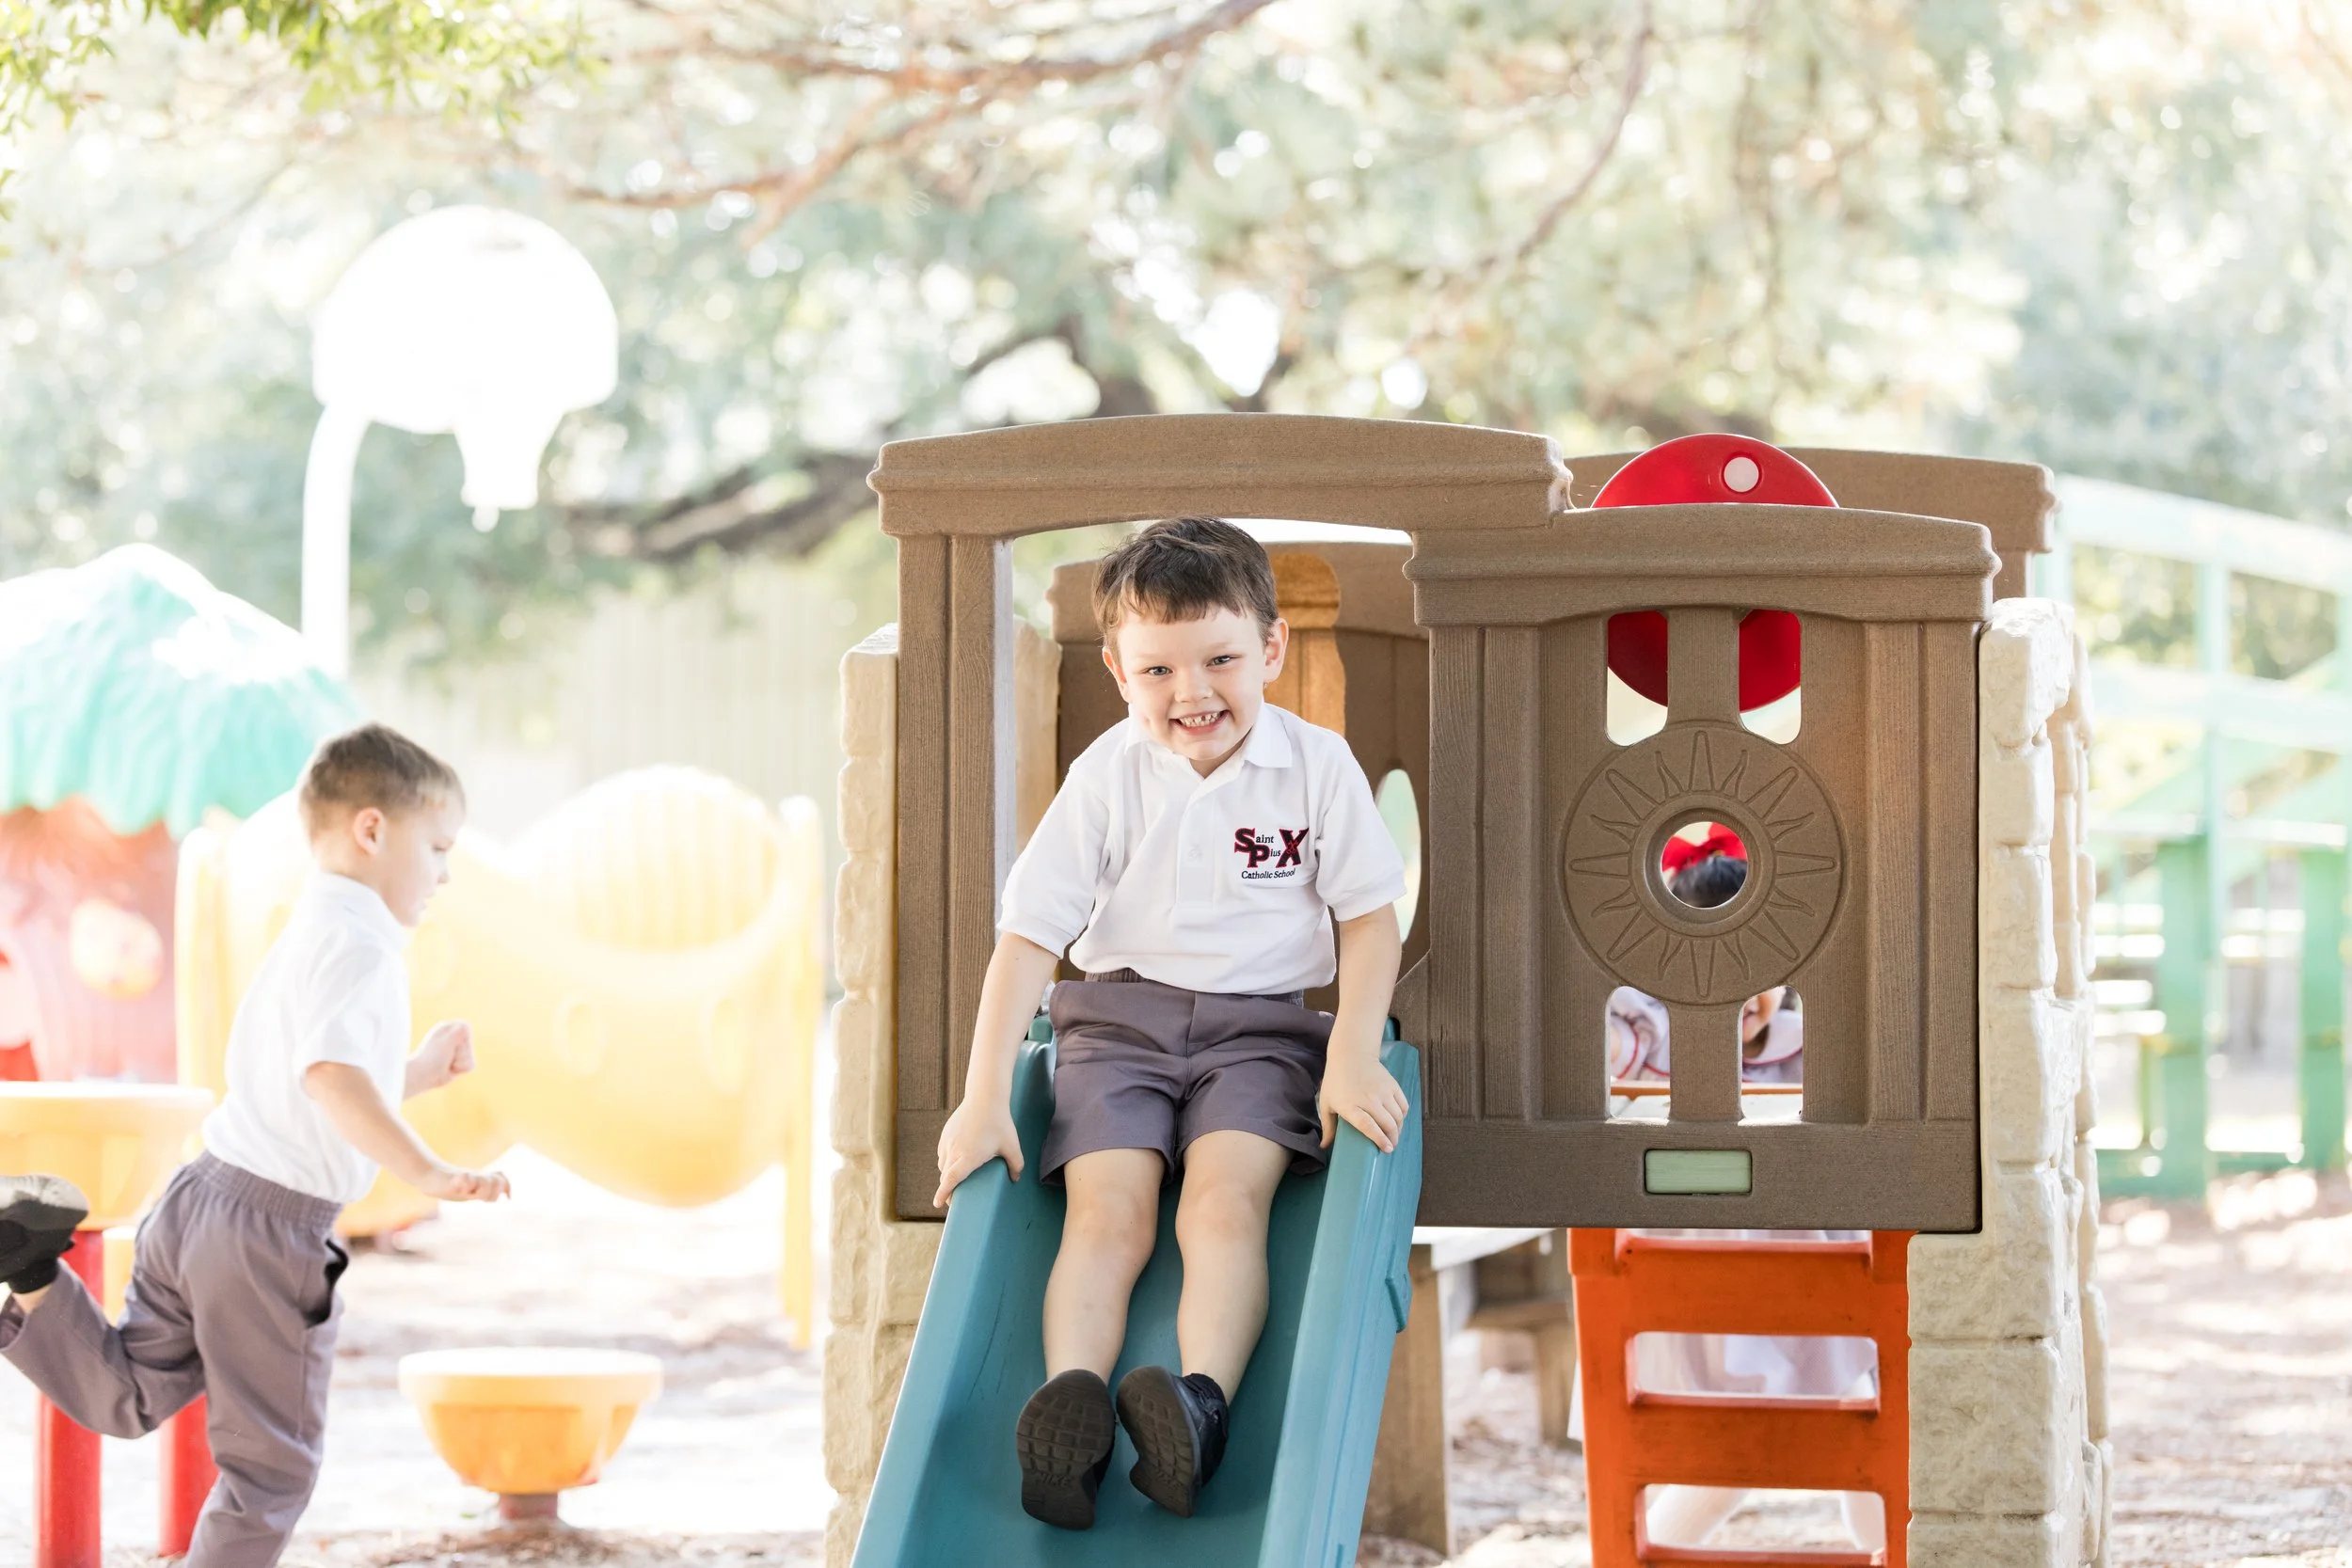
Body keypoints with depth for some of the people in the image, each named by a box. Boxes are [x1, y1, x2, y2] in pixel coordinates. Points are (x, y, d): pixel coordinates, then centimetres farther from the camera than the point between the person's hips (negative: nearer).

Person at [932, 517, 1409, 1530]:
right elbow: (1027, 936, -3)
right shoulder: (1107, 778, -2)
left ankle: (1201, 1408, -46)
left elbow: (1369, 916, 5)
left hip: (1259, 1026, -1)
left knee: (1225, 1203, -26)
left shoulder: (1317, 768, -1)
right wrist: (983, 1101, -9)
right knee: (1107, 1215, -21)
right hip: (1118, 1018, 1)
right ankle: (1071, 1413, -43)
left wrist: (1353, 1057, -10)